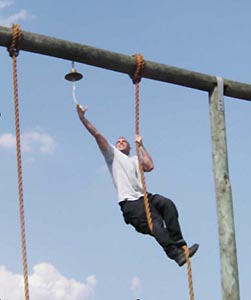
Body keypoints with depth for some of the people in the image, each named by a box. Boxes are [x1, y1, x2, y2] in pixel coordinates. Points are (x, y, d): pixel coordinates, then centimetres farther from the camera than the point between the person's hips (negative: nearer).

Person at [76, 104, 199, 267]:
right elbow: (97, 134, 10)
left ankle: (178, 243, -29)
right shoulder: (113, 154, 19)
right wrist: (82, 118, 2)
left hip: (145, 196, 4)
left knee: (167, 204, -27)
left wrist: (141, 146, 19)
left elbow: (150, 166, 10)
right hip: (130, 202, -4)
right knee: (155, 224, -26)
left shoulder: (135, 159, 31)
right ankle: (175, 253, -36)